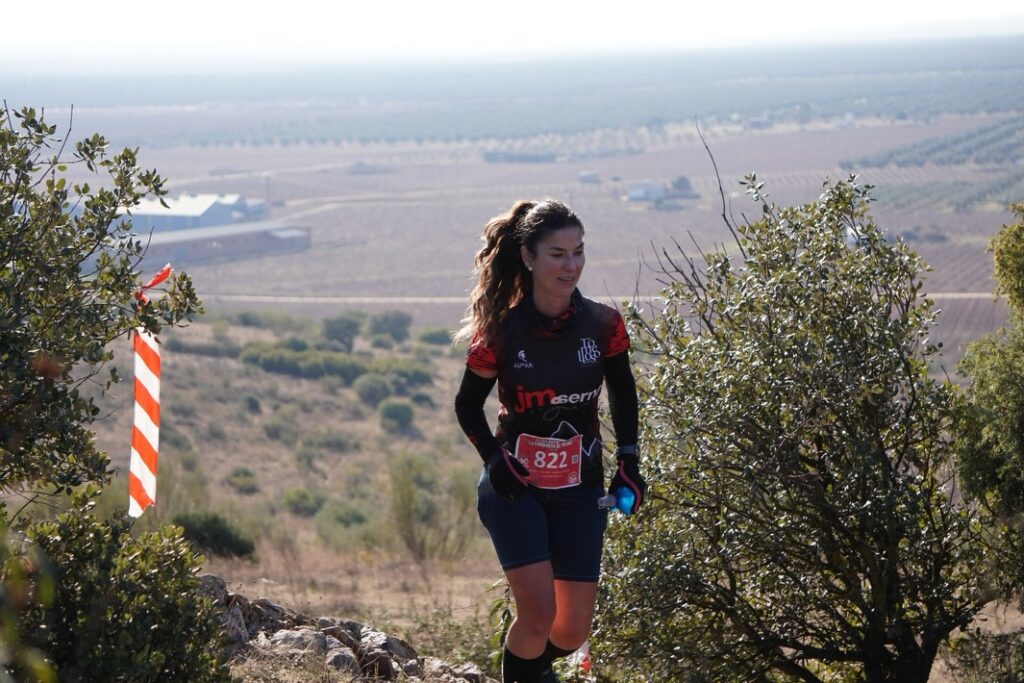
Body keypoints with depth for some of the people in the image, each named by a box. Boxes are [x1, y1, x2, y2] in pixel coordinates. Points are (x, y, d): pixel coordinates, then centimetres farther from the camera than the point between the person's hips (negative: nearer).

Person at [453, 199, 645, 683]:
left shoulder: (602, 325, -6)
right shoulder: (500, 331, -12)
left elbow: (623, 393, 11)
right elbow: (467, 405, 2)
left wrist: (628, 461, 1)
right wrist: (494, 457, -14)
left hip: (580, 489, 3)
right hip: (514, 485, -3)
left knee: (573, 629, 4)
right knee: (538, 611, -17)